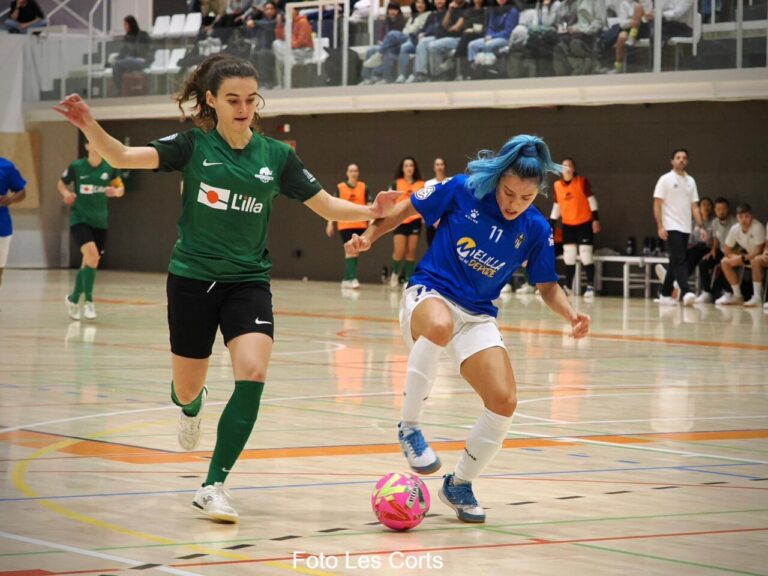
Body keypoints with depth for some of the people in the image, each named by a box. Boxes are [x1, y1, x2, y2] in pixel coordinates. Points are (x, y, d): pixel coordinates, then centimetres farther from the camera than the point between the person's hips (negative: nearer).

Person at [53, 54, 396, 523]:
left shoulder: (276, 155, 0)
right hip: (193, 278, -1)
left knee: (253, 374, -22)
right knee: (186, 390, 9)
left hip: (248, 281, 1)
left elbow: (327, 205, 5)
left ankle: (214, 486, -13)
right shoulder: (193, 146, -6)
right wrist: (90, 126, -36)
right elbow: (125, 157, -18)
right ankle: (192, 404, 51)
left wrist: (370, 212, -13)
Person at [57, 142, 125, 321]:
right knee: (92, 256, -23)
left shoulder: (109, 168, 0)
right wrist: (66, 193, -13)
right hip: (79, 219, -4)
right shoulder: (76, 167, -7)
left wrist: (116, 191, -12)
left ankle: (73, 298, 33)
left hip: (100, 222, 4)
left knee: (89, 263, 10)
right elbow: (61, 183, 8)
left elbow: (120, 188, 10)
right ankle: (88, 301, -11)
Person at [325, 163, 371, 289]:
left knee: (354, 252, 7)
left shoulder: (363, 188, 4)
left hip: (360, 225, 3)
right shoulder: (340, 187, 0)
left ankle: (346, 280, 18)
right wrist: (330, 224, -1)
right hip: (345, 225, -3)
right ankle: (353, 279, -18)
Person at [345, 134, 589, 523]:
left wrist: (571, 315, -13)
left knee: (504, 403, -13)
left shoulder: (536, 229, -4)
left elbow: (547, 286, 6)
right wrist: (368, 236, -10)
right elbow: (408, 209, 3)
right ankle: (409, 427, -25)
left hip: (478, 317, 4)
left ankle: (459, 485, 13)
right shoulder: (462, 191, -11)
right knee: (439, 325, -42)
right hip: (429, 296, -4)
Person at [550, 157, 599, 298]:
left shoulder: (582, 181, -8)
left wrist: (596, 219, -11)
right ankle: (568, 287, 10)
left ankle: (590, 286, -2)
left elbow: (591, 200, -6)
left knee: (586, 254, -7)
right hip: (567, 224, 4)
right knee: (569, 256, 3)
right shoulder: (557, 185, 3)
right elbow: (557, 206, 11)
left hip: (584, 223, -4)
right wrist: (551, 225, 8)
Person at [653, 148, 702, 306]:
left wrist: (701, 226, 4)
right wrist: (660, 226, -15)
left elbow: (694, 206, 14)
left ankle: (665, 295, 16)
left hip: (685, 228, 6)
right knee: (679, 260, -17)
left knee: (675, 263, 9)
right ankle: (686, 293, -26)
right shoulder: (665, 180, -3)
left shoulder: (690, 181, 13)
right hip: (671, 227, -6)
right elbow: (657, 204, -6)